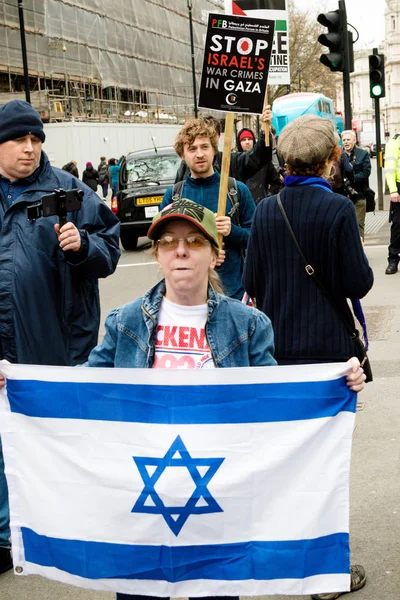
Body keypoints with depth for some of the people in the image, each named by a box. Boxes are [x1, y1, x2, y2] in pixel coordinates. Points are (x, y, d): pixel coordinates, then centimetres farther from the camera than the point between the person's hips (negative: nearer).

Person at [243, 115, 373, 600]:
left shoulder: (265, 211, 1)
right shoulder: (337, 209, -14)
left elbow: (251, 284, 4)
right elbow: (358, 282, -12)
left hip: (277, 347, 5)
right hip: (328, 348, -5)